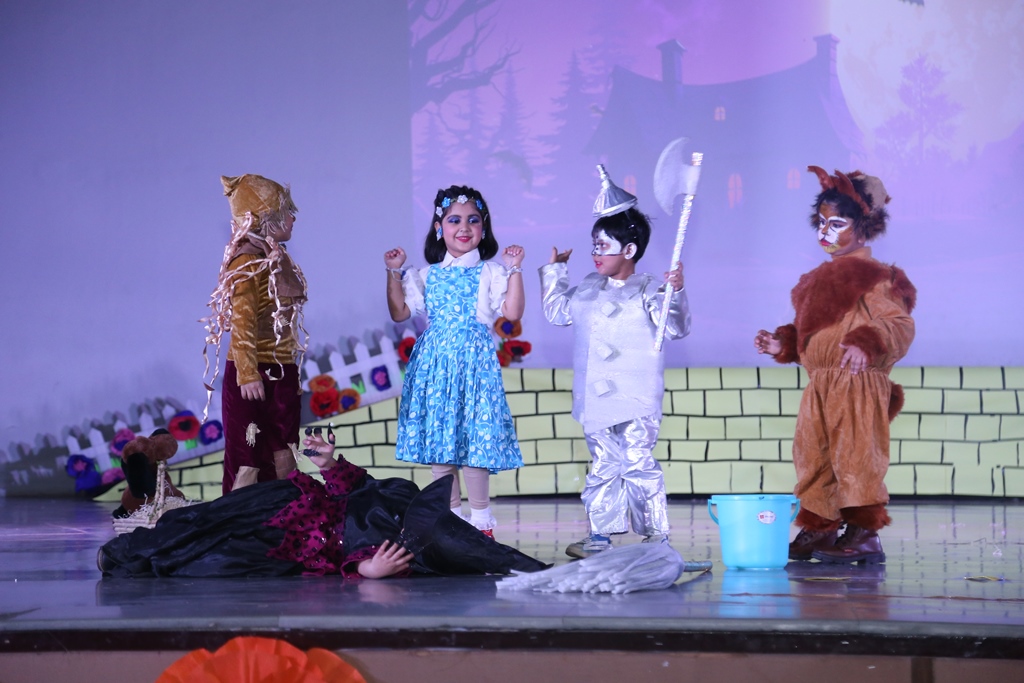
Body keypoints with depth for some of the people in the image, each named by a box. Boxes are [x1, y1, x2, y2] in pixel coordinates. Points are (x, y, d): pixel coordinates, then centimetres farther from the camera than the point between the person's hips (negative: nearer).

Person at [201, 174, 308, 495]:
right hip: (255, 374, -9)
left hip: (280, 372, 9)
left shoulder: (276, 259, 15)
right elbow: (242, 322, -18)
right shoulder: (248, 261, -12)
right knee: (249, 462, -6)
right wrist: (248, 374, -24)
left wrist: (292, 373, 16)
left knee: (283, 458, 7)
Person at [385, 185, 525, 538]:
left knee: (473, 440, -9)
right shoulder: (428, 275, 14)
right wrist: (394, 274, 7)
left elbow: (512, 312, -8)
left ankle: (481, 520, 3)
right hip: (434, 364, 4)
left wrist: (514, 270, -12)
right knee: (437, 442, 5)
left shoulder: (490, 272, 2)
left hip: (474, 362, -4)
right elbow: (400, 312, 13)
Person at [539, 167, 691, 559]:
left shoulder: (648, 292, -5)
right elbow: (557, 312, 28)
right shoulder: (588, 290, 14)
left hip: (635, 401, -6)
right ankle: (599, 534, 17)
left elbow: (675, 328, -14)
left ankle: (655, 534, -1)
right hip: (595, 400, 6)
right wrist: (555, 272, 27)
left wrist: (673, 294, -27)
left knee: (638, 464, -9)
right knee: (603, 466, 11)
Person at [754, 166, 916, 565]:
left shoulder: (874, 278, -7)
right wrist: (781, 344, 12)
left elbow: (900, 324, -17)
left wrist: (868, 344, -33)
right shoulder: (819, 281, 20)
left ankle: (864, 533, -5)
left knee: (854, 457, -9)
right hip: (819, 386, 9)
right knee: (812, 457, 10)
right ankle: (819, 530, 18)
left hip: (858, 386, -9)